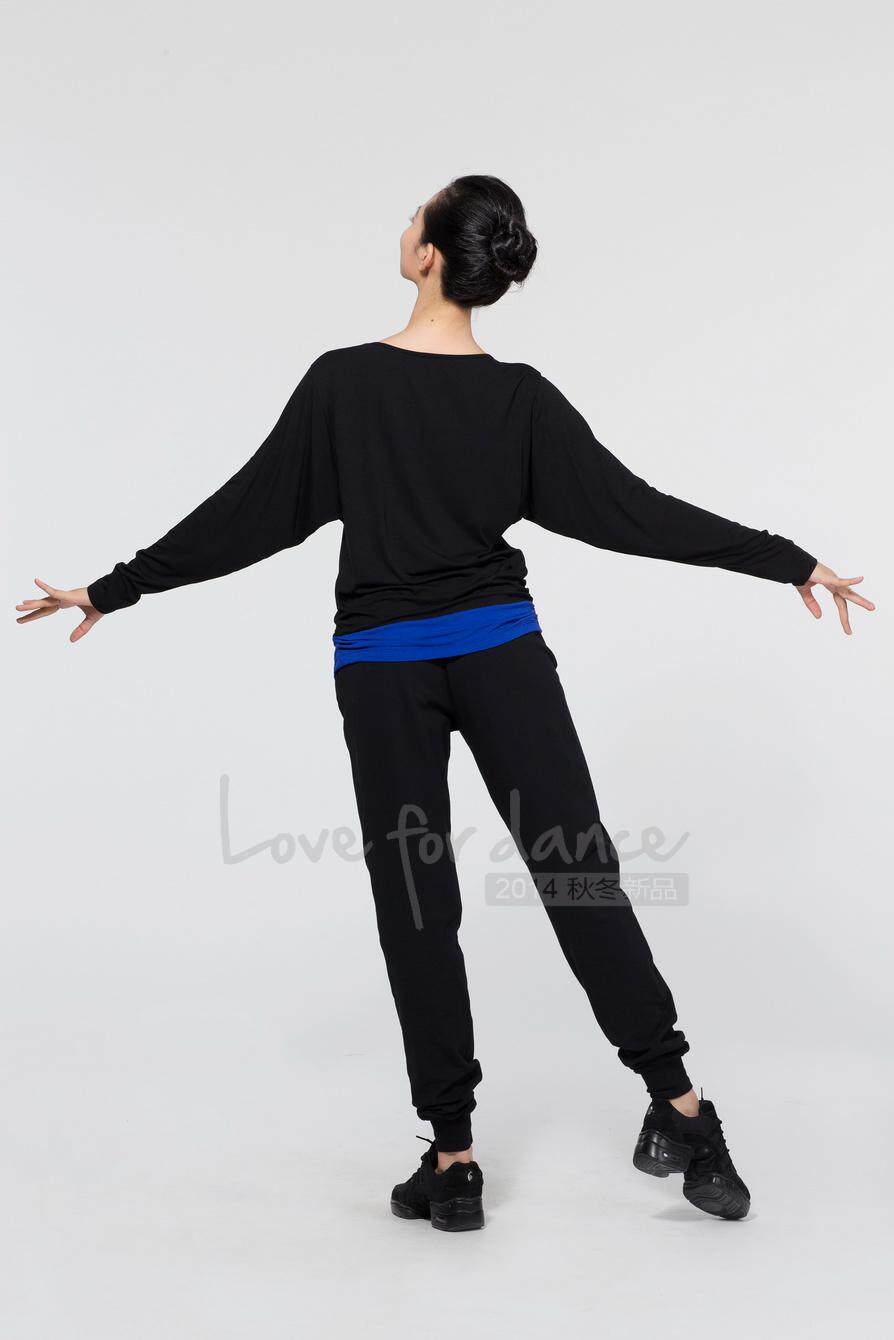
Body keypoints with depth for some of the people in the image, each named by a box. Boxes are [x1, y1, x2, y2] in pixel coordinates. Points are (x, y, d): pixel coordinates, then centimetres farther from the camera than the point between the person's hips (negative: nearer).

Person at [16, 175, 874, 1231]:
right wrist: (791, 562, 4)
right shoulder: (521, 398, -3)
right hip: (501, 655, 2)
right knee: (579, 874, 6)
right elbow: (635, 510, -3)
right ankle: (678, 1108, 7)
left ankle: (452, 1157, 10)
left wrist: (111, 590, 7)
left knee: (417, 905, 5)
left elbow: (246, 515, -4)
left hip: (383, 668, -1)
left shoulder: (342, 384, -8)